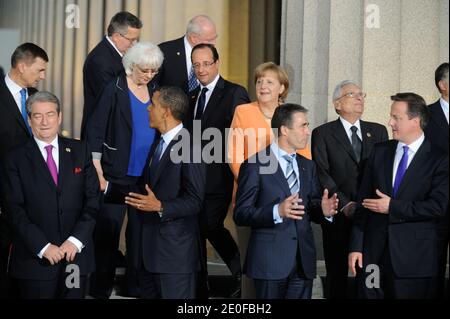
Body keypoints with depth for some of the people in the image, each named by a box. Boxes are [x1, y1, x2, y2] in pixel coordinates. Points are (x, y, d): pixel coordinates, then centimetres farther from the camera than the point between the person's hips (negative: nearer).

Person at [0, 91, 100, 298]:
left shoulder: (79, 151, 7)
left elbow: (92, 198, 3)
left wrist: (76, 240, -8)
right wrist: (43, 247, -14)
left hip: (76, 253, 2)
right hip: (35, 258, -2)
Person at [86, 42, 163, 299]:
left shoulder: (154, 91, 9)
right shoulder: (116, 90, -6)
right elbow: (95, 130, -7)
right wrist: (98, 173, -10)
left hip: (147, 176, 5)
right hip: (116, 175, -5)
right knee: (108, 231, -3)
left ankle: (136, 286, 21)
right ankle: (101, 288, 7)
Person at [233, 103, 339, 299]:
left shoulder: (308, 166, 16)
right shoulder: (255, 165, -5)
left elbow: (311, 210, 16)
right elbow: (241, 214, -10)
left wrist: (323, 210, -7)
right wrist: (277, 211, -25)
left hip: (303, 261, 5)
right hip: (270, 260, -5)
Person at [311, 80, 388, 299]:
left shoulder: (378, 132, 14)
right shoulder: (323, 134, 5)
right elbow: (322, 174, -4)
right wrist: (345, 204, -13)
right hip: (340, 216, -2)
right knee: (338, 275, 3)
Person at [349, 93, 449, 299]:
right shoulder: (380, 151, 8)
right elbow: (363, 200, 7)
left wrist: (392, 207, -12)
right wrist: (356, 246, 2)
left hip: (414, 257, -3)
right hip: (373, 254, 3)